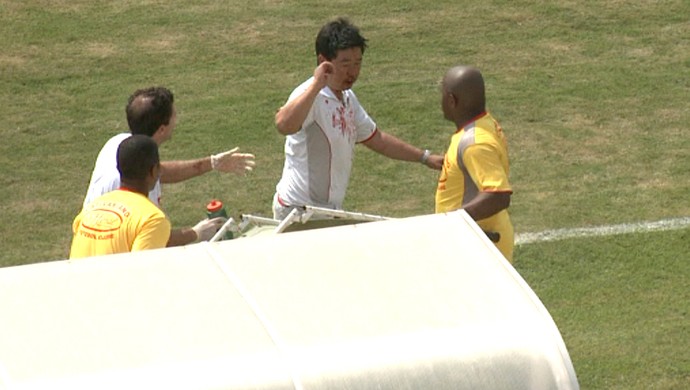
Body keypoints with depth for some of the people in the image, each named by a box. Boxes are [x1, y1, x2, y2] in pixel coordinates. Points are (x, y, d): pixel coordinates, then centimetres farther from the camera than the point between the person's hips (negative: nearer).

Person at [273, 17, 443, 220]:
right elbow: (283, 125, -40)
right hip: (299, 211, -10)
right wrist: (316, 84, -40)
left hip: (330, 209, 10)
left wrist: (425, 157, 26)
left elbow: (377, 140, 25)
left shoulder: (347, 98, 12)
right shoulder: (310, 96, -18)